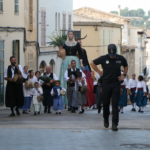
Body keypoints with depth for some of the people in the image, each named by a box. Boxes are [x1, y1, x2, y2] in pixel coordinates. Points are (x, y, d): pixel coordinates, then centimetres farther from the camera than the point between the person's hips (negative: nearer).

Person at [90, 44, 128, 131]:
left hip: (116, 84, 0)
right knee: (106, 103, 7)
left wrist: (124, 75, 7)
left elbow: (126, 66, 20)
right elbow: (92, 63, 9)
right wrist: (99, 72, 3)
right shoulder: (103, 58, -5)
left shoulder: (120, 59, -1)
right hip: (106, 83, 0)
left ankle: (115, 124, -7)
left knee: (115, 104, -6)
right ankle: (106, 119, 32)